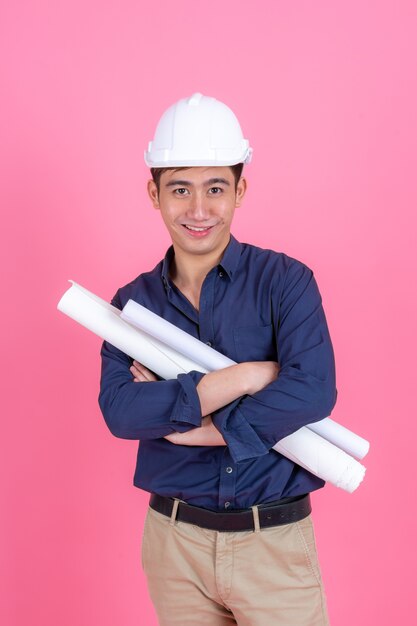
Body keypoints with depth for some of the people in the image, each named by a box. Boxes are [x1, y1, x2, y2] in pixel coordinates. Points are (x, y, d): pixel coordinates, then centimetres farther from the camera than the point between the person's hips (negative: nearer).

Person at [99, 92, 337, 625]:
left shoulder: (284, 281, -6)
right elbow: (118, 410, -14)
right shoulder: (134, 301, 1)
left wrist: (204, 429, -17)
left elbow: (314, 391, -20)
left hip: (275, 542, -2)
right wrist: (240, 378, -21)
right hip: (174, 540, 3)